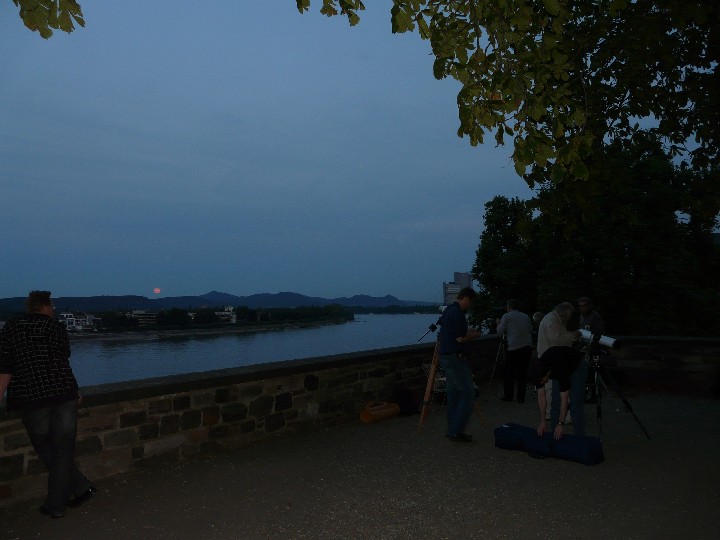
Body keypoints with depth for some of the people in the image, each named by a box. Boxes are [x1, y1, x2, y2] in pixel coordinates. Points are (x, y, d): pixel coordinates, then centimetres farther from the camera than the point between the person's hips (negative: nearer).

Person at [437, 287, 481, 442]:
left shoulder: (448, 310, 14)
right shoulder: (457, 313, -18)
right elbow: (460, 339, -19)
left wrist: (467, 332, 21)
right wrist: (473, 335, -2)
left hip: (445, 356, 10)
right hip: (455, 358, -10)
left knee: (453, 394, 14)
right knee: (467, 393, -4)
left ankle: (453, 430, 19)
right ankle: (456, 430, -2)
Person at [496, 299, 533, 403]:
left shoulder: (506, 316, 0)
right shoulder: (526, 316, 14)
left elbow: (500, 331, 0)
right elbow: (530, 330, 19)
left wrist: (498, 323, 18)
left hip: (514, 348, -4)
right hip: (528, 347, 5)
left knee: (508, 373, 7)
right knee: (523, 372, 9)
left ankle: (508, 396, 10)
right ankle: (521, 397, 11)